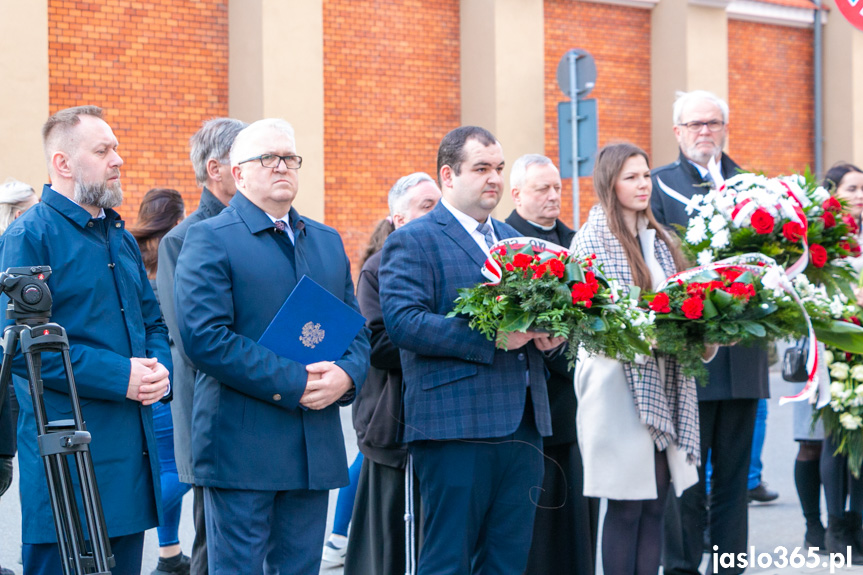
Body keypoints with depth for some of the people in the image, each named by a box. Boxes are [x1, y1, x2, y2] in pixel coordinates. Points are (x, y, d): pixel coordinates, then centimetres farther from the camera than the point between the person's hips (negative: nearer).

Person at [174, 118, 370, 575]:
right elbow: (205, 337, -15)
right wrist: (293, 384, -17)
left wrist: (346, 375, -7)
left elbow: (356, 330, 17)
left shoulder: (327, 241, 17)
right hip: (241, 447, -6)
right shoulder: (209, 239, -4)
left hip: (317, 450, 6)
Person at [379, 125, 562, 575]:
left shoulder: (513, 239, 21)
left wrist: (549, 332, -1)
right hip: (455, 425, -7)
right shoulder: (411, 241, -3)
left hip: (522, 423, 7)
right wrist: (491, 338, -21)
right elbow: (403, 322, -16)